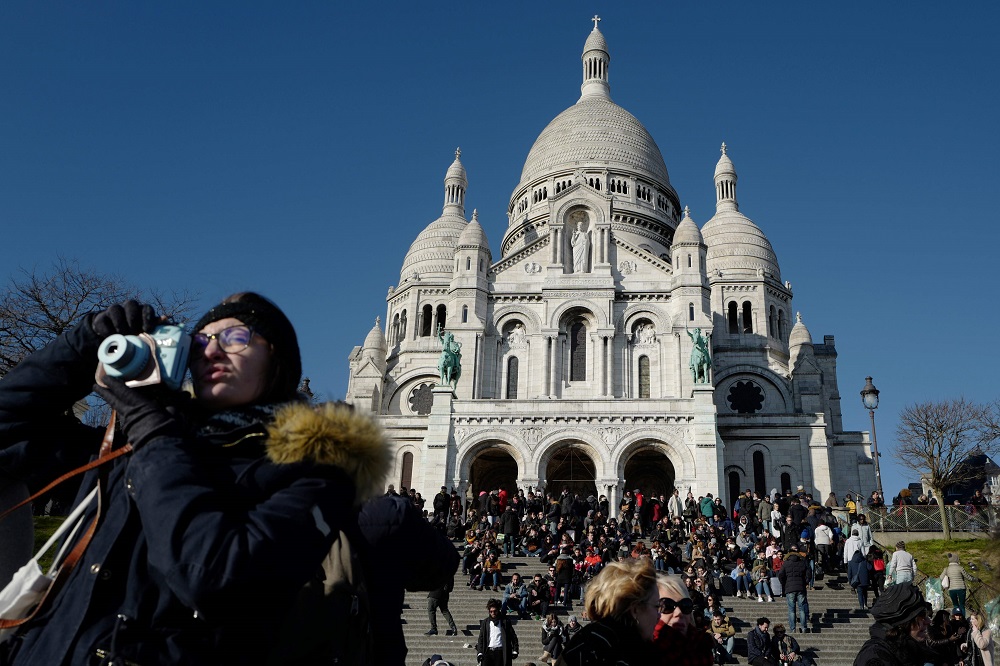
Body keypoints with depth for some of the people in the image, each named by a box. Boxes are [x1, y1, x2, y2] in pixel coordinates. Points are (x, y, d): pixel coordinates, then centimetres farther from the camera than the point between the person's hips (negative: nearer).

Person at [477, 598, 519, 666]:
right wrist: (479, 652, 0)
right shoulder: (485, 622, 10)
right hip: (488, 651, 2)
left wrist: (515, 650, -1)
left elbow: (513, 636, 6)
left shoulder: (505, 622, 4)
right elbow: (481, 637, 9)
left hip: (500, 652, -2)